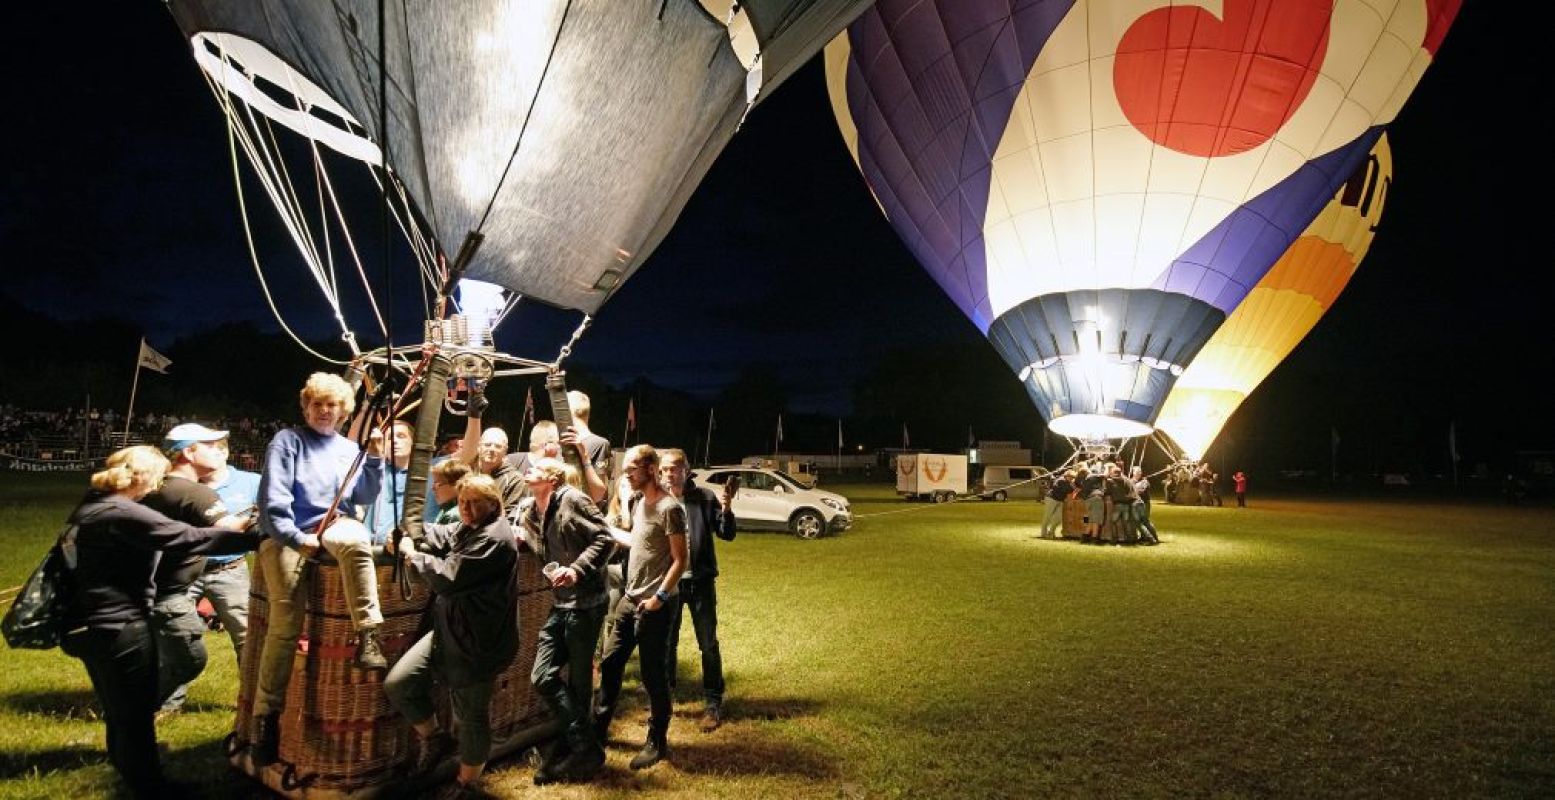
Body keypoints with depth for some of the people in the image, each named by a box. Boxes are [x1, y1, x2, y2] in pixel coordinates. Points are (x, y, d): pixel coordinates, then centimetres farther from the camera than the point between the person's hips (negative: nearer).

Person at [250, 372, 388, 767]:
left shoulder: (349, 448, 16)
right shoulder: (287, 440, 5)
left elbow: (365, 498, 10)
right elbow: (273, 499, -5)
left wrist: (375, 458, -1)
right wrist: (297, 538, -13)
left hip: (333, 527, 2)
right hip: (287, 534, -2)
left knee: (356, 538, -36)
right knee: (285, 624, -13)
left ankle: (368, 637, -35)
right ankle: (267, 713, -1)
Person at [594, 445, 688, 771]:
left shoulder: (669, 508, -17)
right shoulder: (639, 502, 8)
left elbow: (680, 560, -17)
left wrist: (659, 597, -21)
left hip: (654, 604, -8)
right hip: (630, 598, 8)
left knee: (652, 674, 3)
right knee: (610, 663, 14)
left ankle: (657, 742, 19)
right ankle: (598, 729, 30)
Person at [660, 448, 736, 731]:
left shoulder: (705, 497, -7)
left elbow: (727, 535, -4)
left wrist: (726, 510, -20)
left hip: (700, 581, -2)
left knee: (708, 644, 7)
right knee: (666, 643, 14)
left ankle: (713, 704, 20)